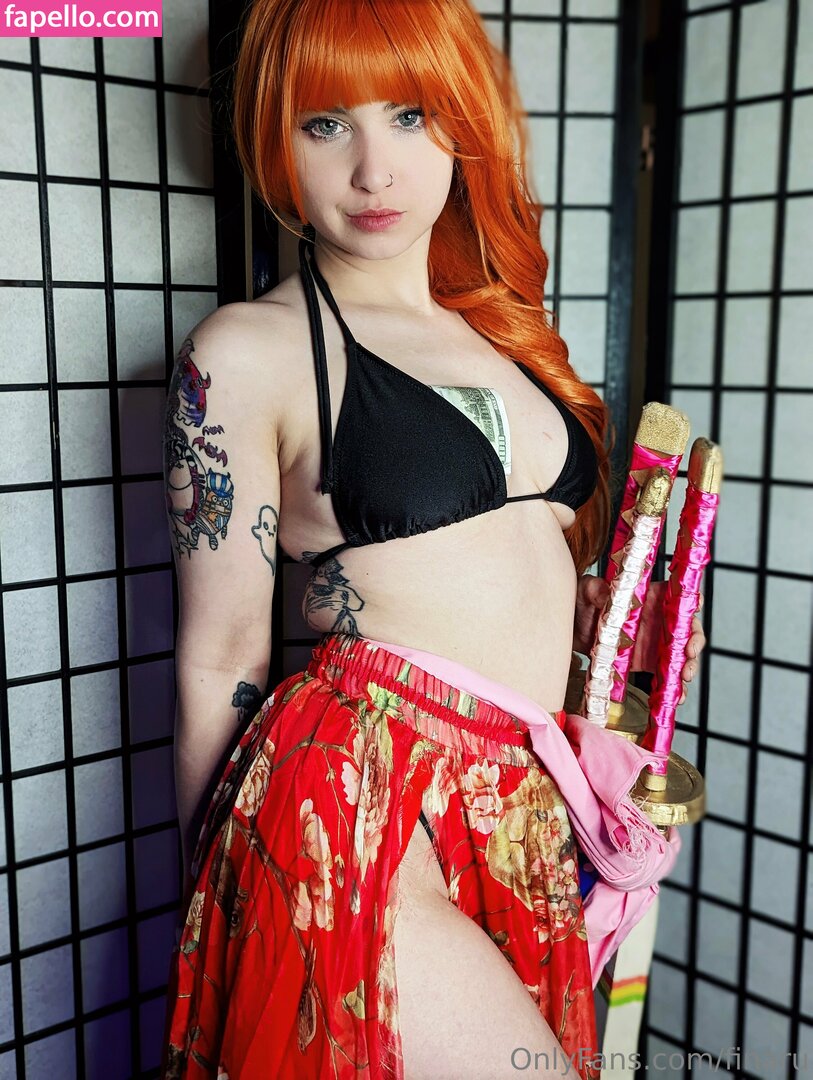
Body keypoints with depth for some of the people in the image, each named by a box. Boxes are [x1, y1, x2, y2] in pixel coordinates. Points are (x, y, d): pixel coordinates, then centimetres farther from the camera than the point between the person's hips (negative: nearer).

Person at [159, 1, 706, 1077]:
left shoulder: (506, 326, 12)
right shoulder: (249, 351, -6)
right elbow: (221, 655, -4)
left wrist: (618, 620, 7)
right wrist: (211, 896, 3)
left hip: (527, 813, 7)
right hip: (356, 799, -6)